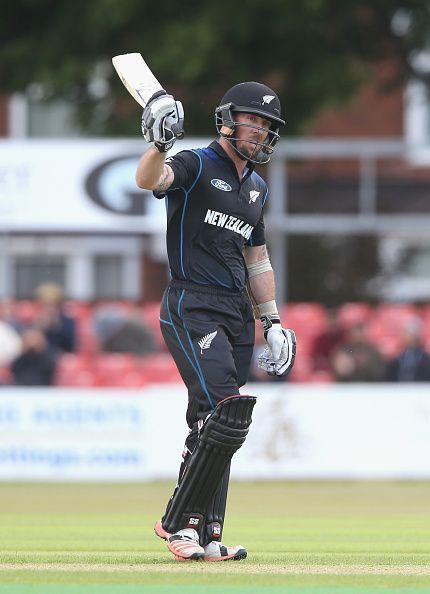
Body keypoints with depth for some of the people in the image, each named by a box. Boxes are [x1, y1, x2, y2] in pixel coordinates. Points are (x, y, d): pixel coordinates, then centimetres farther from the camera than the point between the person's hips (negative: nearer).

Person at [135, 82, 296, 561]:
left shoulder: (255, 188, 18)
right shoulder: (195, 167, -6)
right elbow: (149, 180, -28)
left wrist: (272, 322, 19)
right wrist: (159, 145, -50)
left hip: (237, 314, 8)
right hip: (192, 310, -8)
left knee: (214, 427, 8)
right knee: (227, 414, -19)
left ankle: (204, 536, 11)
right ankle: (177, 522, -11)